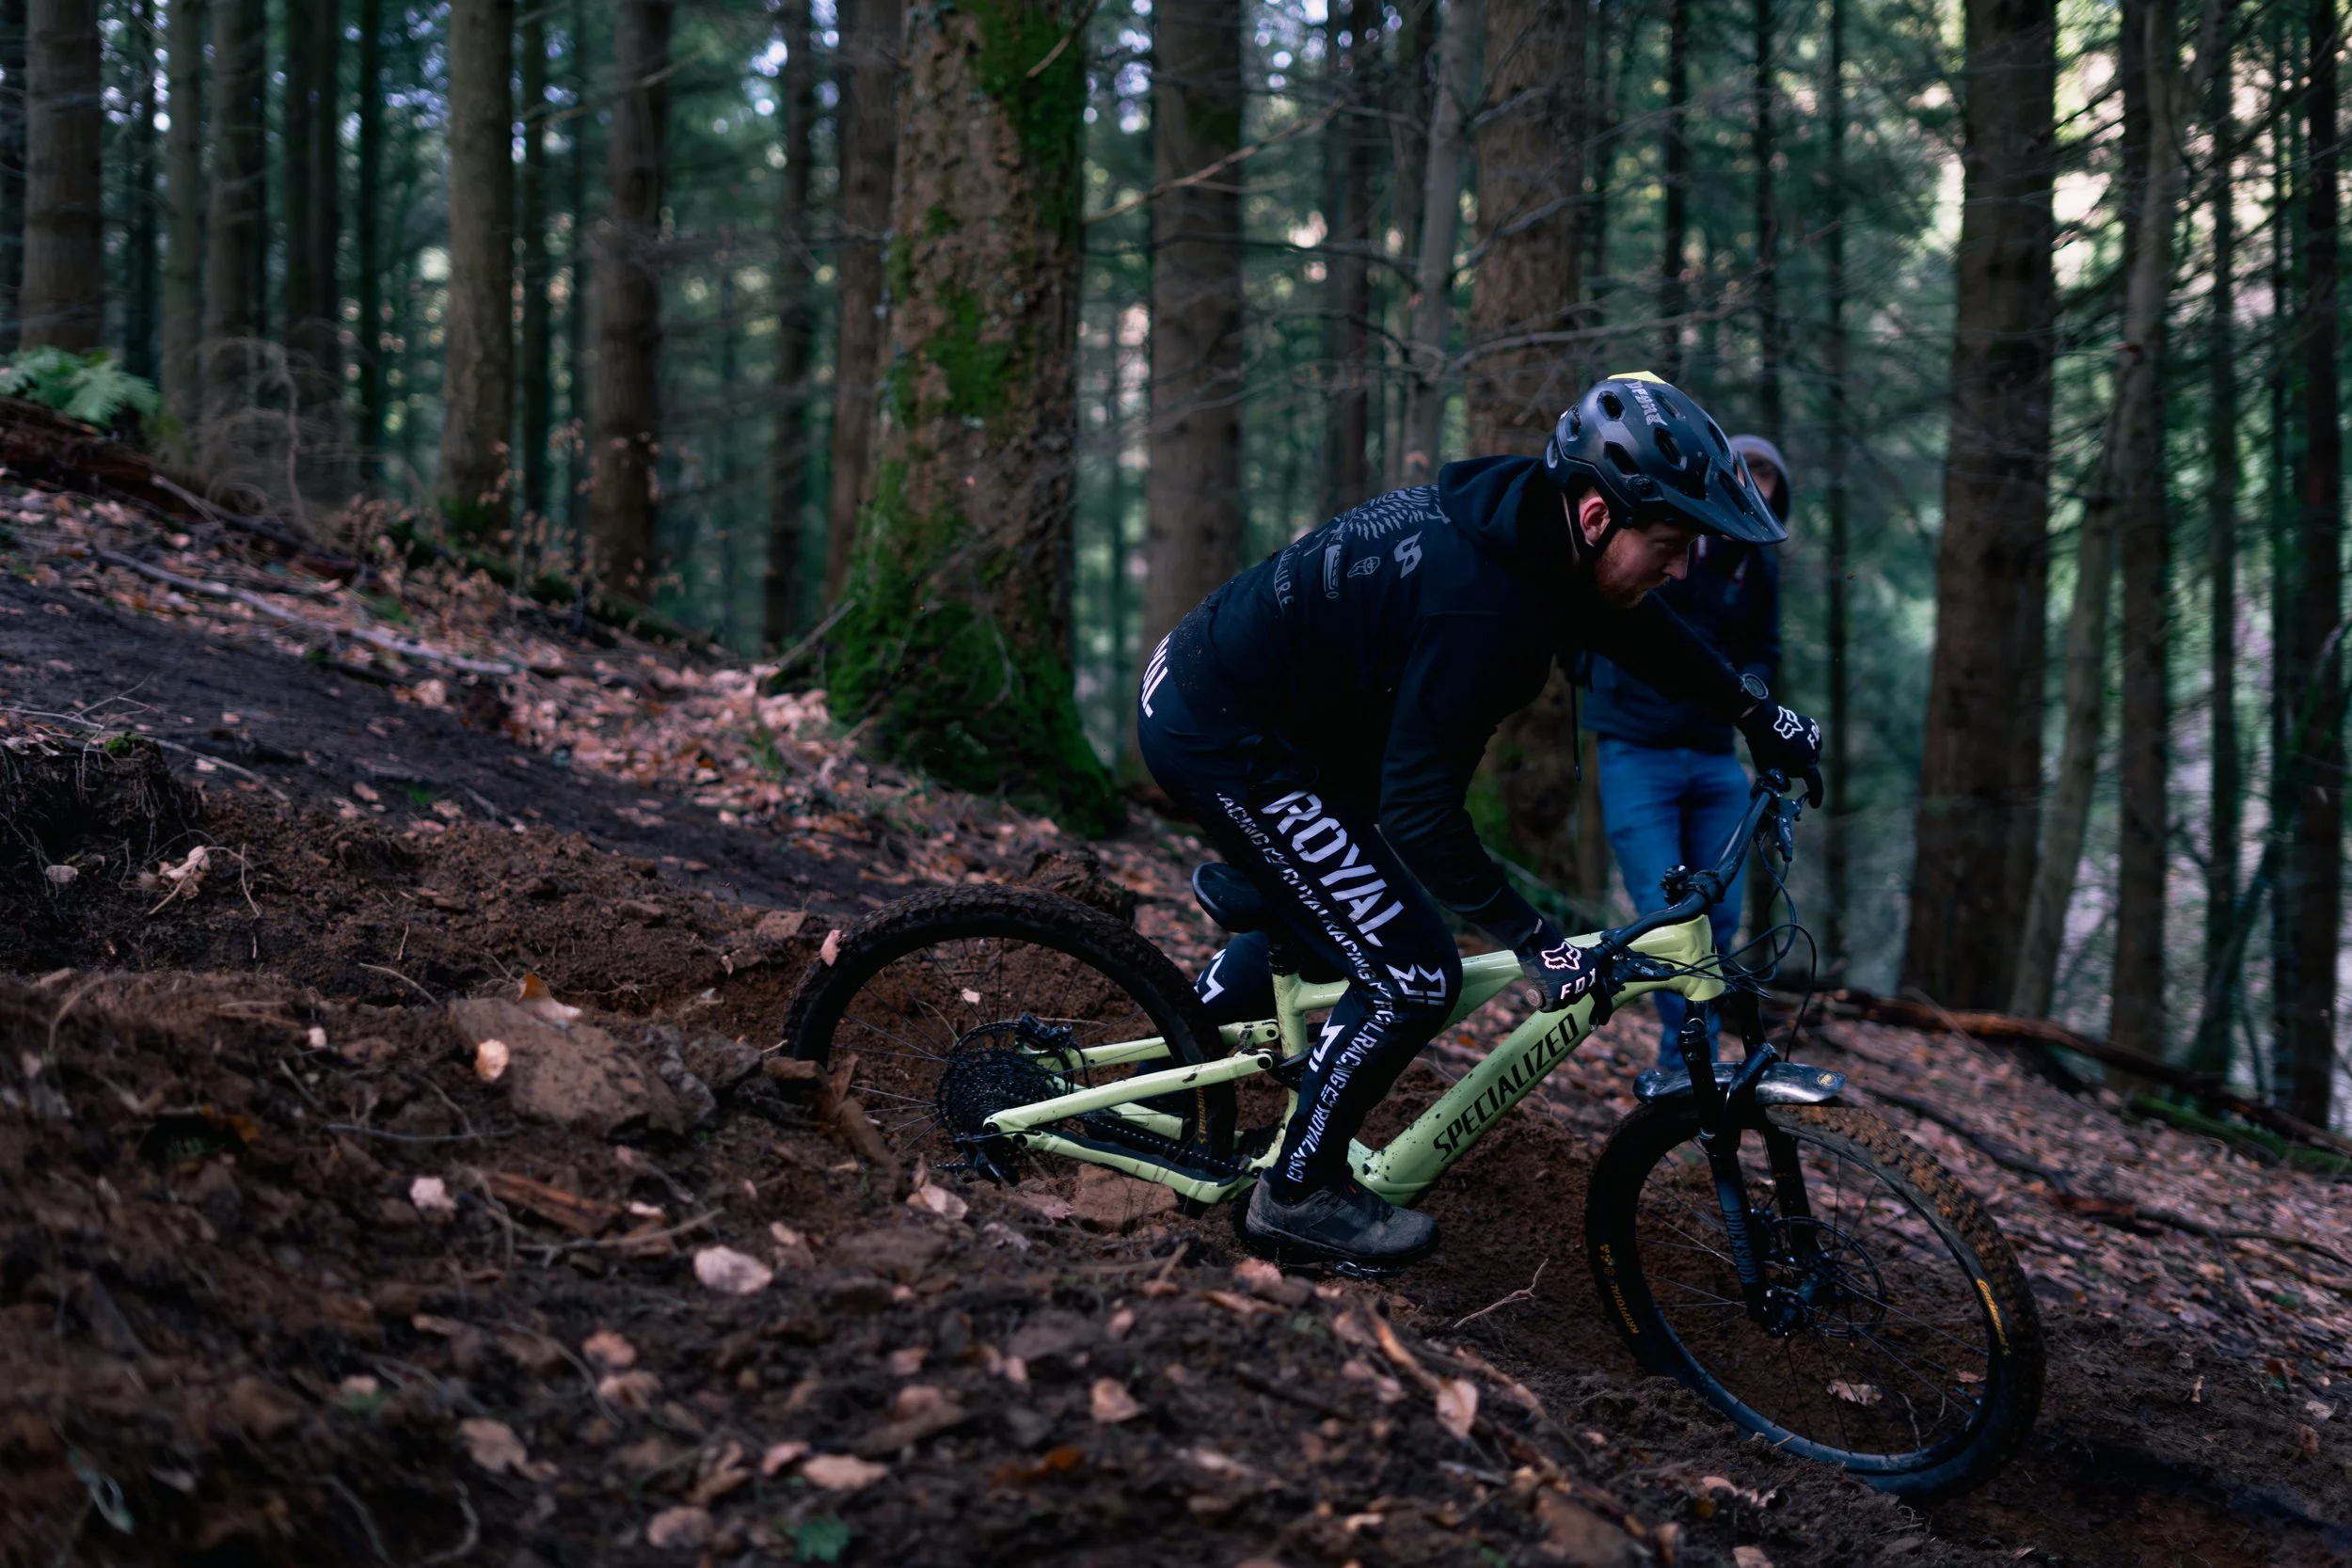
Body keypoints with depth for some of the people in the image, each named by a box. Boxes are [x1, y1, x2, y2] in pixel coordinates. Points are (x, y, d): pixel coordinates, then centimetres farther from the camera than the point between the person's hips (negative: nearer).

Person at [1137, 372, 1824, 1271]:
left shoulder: (1527, 514, -4)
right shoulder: (1485, 607, -32)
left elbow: (1627, 621, 17)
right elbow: (1420, 811, -29)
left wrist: (1758, 711, 21)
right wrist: (1536, 944, -23)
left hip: (1207, 686, 10)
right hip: (1223, 746, -10)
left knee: (1313, 913, 29)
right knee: (1412, 977, -7)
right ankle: (1300, 1195, 9)